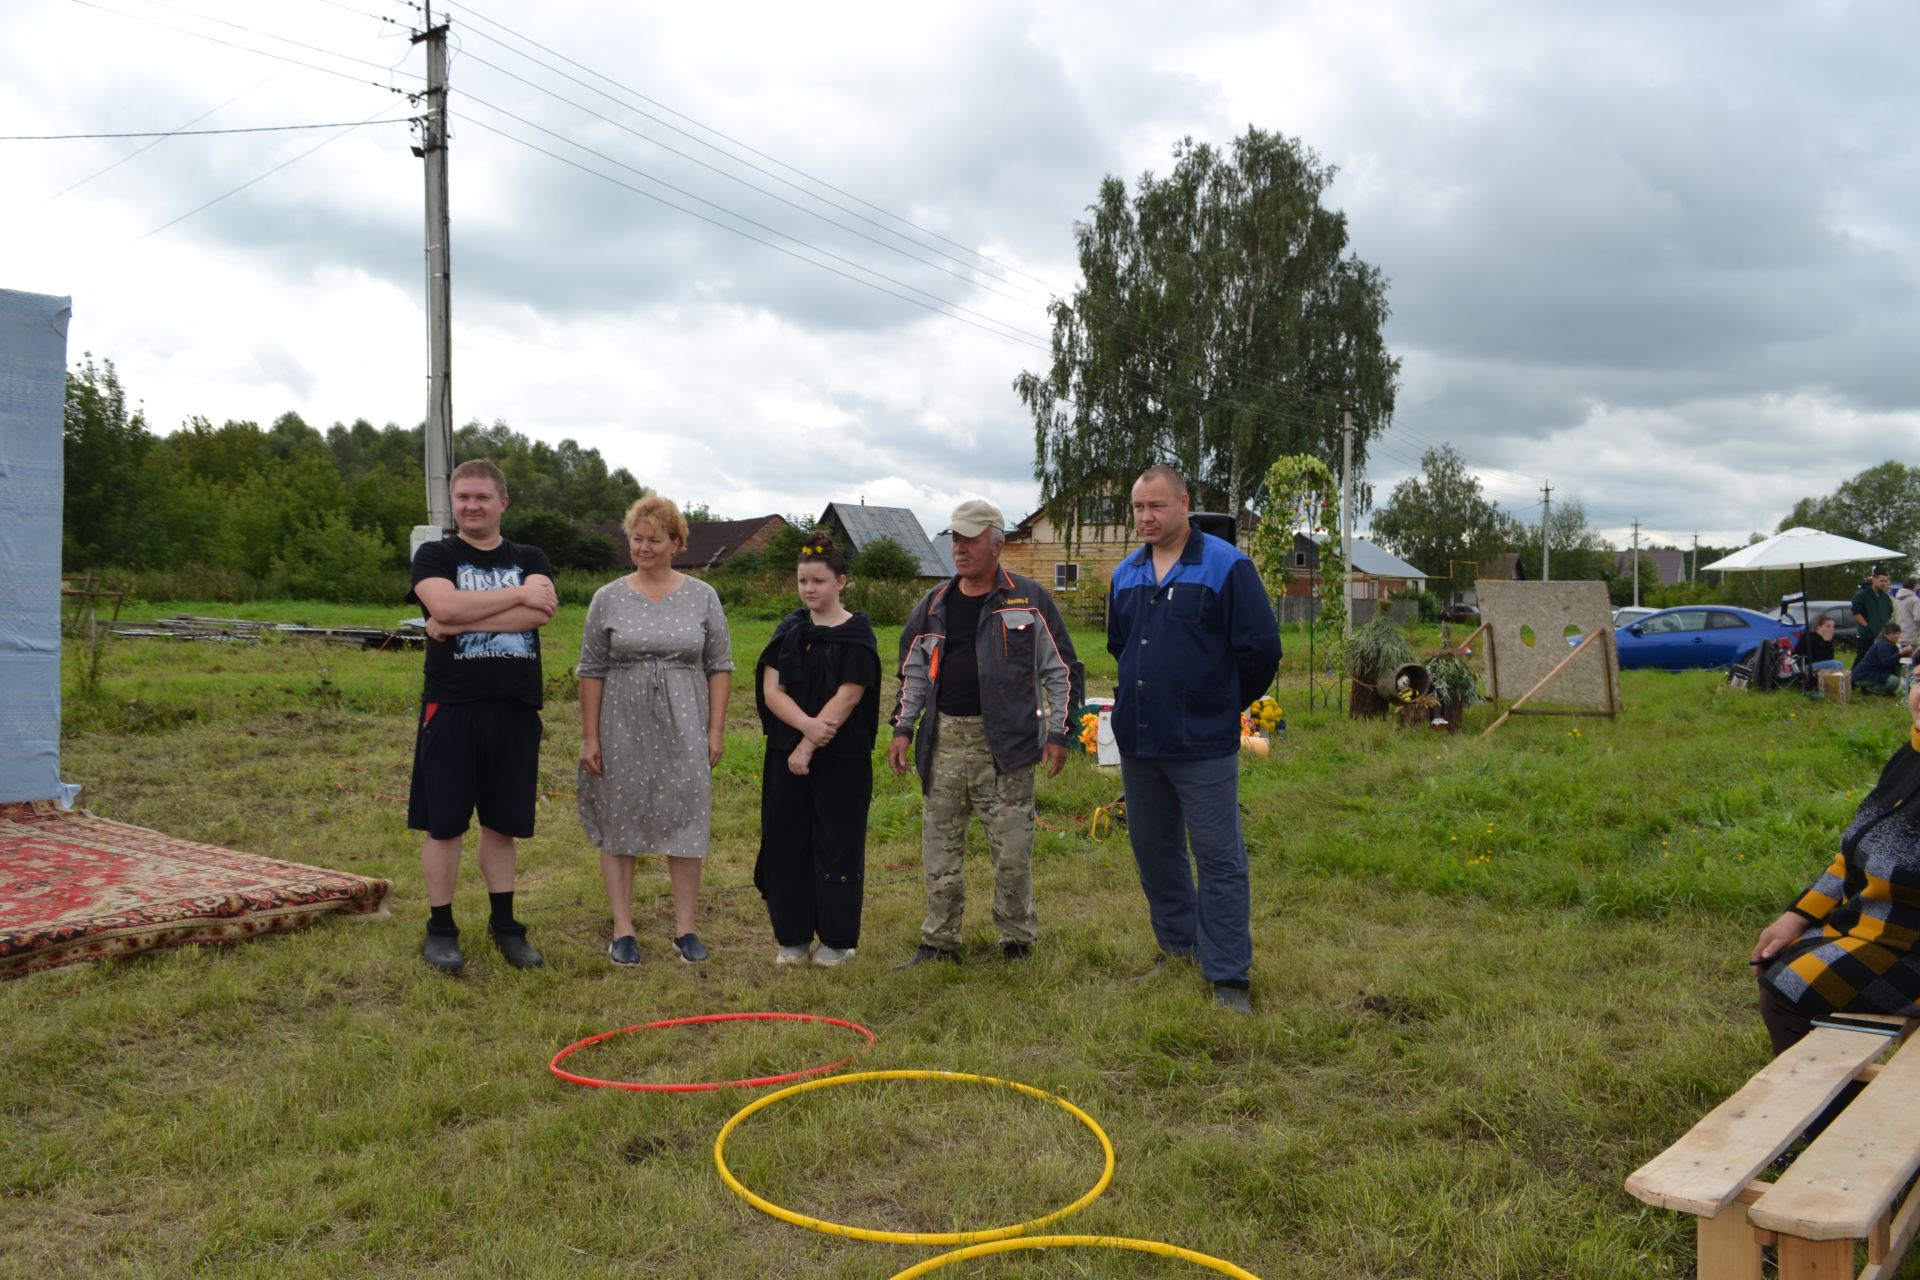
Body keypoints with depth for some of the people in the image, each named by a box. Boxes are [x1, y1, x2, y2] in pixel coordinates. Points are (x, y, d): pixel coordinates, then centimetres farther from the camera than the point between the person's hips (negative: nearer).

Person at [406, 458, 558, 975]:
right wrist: (518, 593, -11)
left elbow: (539, 613, -11)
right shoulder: (435, 556, 5)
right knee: (444, 823, 2)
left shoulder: (530, 560, 10)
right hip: (451, 708, -2)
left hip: (516, 709, 2)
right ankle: (440, 928, 15)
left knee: (503, 821, 11)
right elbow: (445, 605, -17)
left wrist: (459, 622, -16)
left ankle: (503, 922, 23)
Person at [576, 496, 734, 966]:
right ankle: (622, 931, 15)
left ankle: (685, 928, 13)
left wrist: (716, 729, -2)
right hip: (623, 730, 0)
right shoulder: (608, 598, 2)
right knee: (619, 823, 5)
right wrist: (589, 737, -2)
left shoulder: (702, 597, 3)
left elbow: (720, 666, 4)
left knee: (684, 822, 2)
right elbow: (592, 671, 2)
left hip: (683, 730, 0)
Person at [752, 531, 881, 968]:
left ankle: (837, 939, 15)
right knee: (786, 841, 7)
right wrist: (808, 724, -19)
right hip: (785, 752, 4)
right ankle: (792, 937, 19)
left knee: (836, 843, 2)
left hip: (841, 757, -4)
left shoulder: (857, 634, -5)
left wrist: (808, 746, -16)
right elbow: (770, 691, -3)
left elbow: (846, 698, -13)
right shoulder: (789, 630, 7)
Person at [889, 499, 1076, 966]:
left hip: (1006, 743, -4)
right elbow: (913, 672, 18)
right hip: (944, 743, 4)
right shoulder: (933, 604, 12)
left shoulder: (1029, 599, 0)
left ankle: (1018, 942, 18)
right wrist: (904, 727, 9)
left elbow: (1060, 670, 2)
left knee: (1012, 849, 0)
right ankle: (940, 942, 21)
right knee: (939, 848, 8)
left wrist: (1058, 733, -3)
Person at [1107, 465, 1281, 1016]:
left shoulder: (1226, 565, -9)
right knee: (1154, 852, 16)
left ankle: (1229, 976, 6)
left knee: (1220, 860, -2)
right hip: (1137, 740, 6)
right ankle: (1177, 947, 33)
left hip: (1203, 744, -6)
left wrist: (1227, 704, 3)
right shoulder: (1126, 574, 10)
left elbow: (1261, 648, -8)